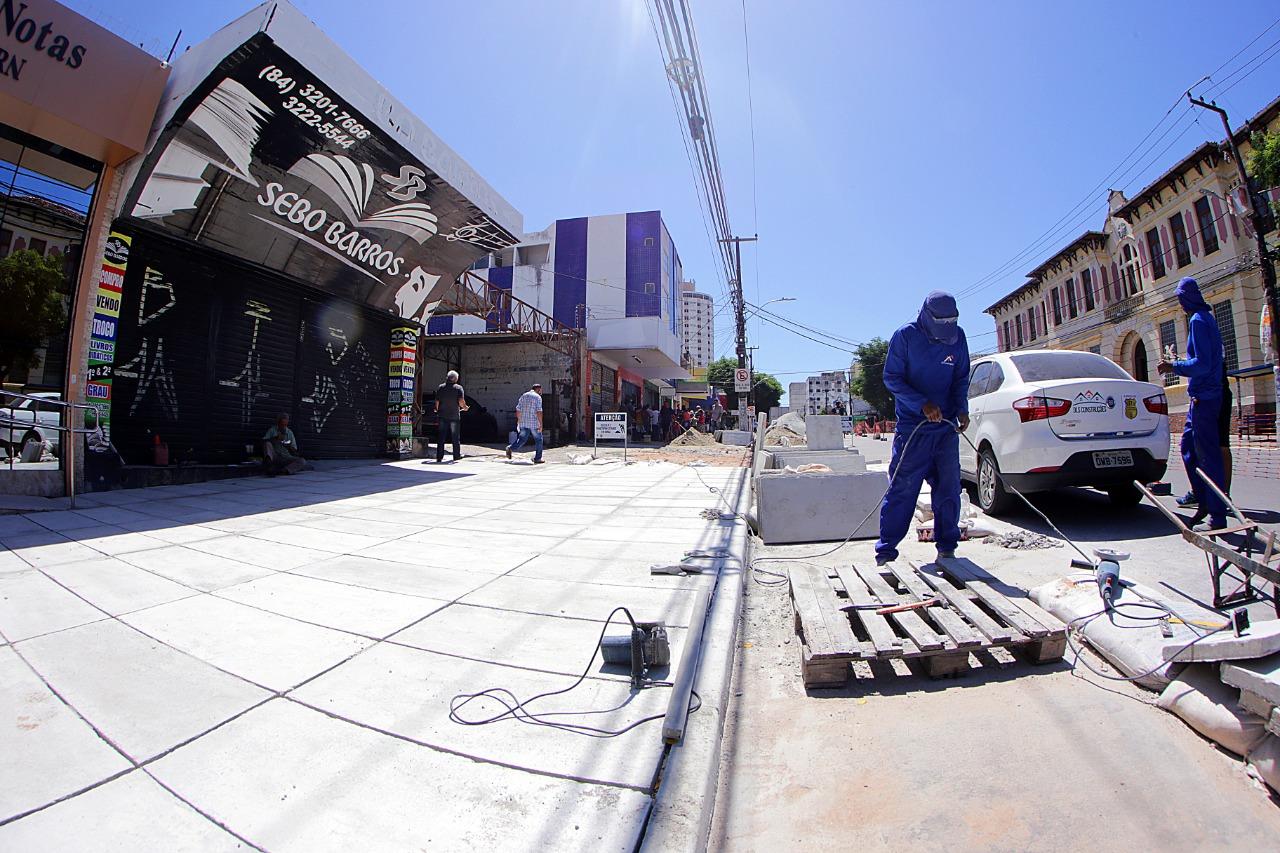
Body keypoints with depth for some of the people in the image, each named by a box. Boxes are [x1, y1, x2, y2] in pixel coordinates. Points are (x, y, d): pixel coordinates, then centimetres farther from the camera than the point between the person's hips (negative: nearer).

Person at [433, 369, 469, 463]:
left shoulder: (440, 387, 4)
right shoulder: (458, 388, -6)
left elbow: (437, 401, 5)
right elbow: (461, 401, -15)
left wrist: (437, 410, 22)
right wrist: (465, 407, 4)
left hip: (443, 416, 3)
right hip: (454, 416, -2)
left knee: (441, 437, 6)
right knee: (456, 437, 8)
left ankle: (439, 456, 5)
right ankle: (457, 456, 14)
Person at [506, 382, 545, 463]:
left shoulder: (523, 396, 12)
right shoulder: (538, 397, -6)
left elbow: (518, 410, 12)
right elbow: (539, 411, -15)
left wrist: (519, 421, 20)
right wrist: (541, 424, -14)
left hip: (523, 423, 5)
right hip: (534, 423, -5)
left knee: (522, 439, 11)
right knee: (538, 440, 8)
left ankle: (511, 448, -12)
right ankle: (537, 458, 9)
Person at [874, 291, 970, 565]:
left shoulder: (958, 337, 5)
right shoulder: (905, 336, -6)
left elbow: (961, 379, 12)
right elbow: (892, 378, -7)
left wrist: (962, 409, -5)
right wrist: (923, 404, -18)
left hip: (947, 426, 4)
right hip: (912, 427, -4)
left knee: (948, 488, 8)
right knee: (902, 488, -5)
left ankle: (947, 545, 22)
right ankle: (886, 548, 1)